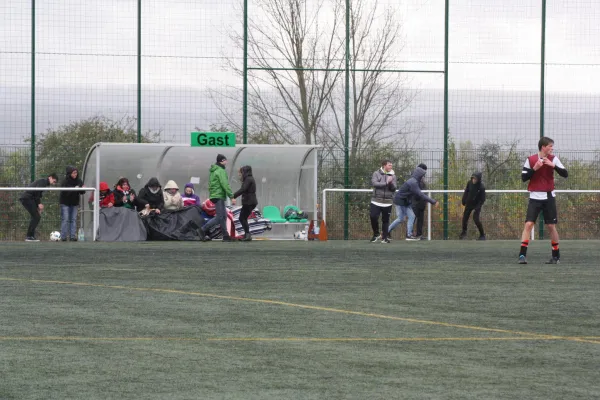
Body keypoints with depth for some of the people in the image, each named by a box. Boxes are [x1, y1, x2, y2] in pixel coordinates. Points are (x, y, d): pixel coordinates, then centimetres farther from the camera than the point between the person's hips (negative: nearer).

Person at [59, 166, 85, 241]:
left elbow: (82, 192, 0)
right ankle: (63, 237, -4)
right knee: (65, 219, -7)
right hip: (65, 203, -4)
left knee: (73, 219, 2)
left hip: (74, 203, 4)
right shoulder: (65, 182, -14)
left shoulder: (79, 181, 0)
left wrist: (83, 189, -24)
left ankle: (73, 236, 4)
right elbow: (65, 192, -25)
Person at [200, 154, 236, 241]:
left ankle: (226, 236, 12)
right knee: (219, 217, -9)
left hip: (213, 195, 10)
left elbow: (210, 184, 20)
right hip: (219, 196, -10)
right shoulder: (221, 171, -14)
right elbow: (225, 185, -20)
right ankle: (203, 230, -9)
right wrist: (232, 197, -19)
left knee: (224, 216, 12)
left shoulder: (213, 171, 16)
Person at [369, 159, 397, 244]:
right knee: (373, 217, -7)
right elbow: (374, 183, -14)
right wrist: (386, 183, -17)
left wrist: (390, 183, -20)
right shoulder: (376, 174, 1)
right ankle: (376, 234, 13)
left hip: (387, 202, 1)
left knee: (385, 220, 3)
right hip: (376, 201, -1)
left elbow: (394, 188, 0)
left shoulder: (393, 176, 6)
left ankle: (385, 237, 13)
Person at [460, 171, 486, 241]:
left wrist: (478, 207, -24)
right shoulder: (469, 183, -12)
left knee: (476, 219, -16)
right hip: (469, 203, 5)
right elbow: (466, 192, 5)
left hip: (477, 204, -5)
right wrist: (464, 201, 5)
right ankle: (464, 233, 29)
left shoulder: (481, 187, -25)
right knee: (465, 218, 8)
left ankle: (482, 235, -4)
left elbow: (482, 199, -18)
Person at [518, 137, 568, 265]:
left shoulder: (553, 159, 1)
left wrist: (553, 165, -18)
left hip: (549, 197, 1)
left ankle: (556, 256, 17)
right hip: (535, 197, -1)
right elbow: (523, 177, -4)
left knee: (551, 226, 5)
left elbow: (565, 174, -5)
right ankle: (522, 255, -13)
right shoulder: (530, 160, -2)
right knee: (528, 224, -12)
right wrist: (534, 169, -17)